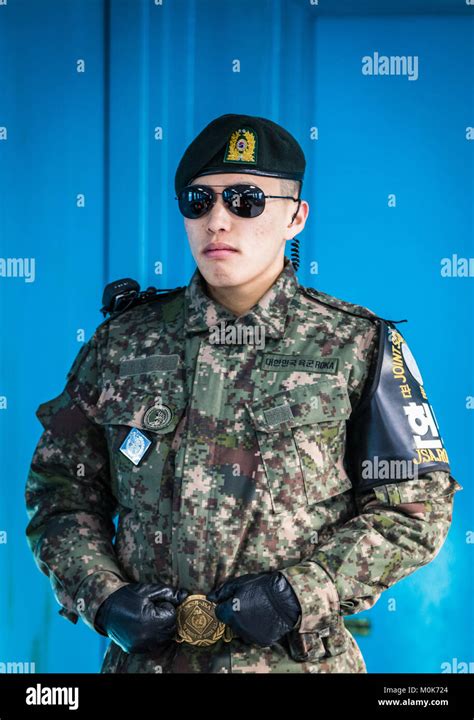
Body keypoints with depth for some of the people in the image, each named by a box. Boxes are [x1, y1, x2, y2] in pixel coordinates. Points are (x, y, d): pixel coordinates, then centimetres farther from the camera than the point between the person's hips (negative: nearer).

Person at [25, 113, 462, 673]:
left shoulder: (358, 347, -5)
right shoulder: (121, 342, 1)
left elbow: (415, 508, -5)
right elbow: (60, 489, 7)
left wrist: (299, 593, -16)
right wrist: (102, 597, -9)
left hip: (299, 657, -2)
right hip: (146, 654, 2)